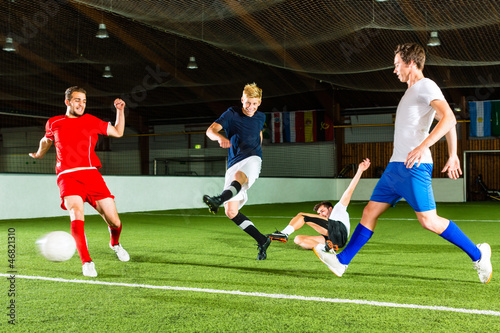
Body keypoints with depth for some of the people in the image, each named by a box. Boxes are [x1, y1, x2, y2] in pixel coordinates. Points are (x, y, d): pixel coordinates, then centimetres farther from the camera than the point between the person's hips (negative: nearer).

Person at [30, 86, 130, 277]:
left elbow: (118, 132, 23)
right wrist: (39, 154, 49)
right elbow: (46, 140, 34)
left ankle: (115, 244, 32)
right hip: (68, 176, -1)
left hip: (91, 174, 2)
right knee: (77, 215, -28)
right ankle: (86, 262, -21)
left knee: (114, 222, -4)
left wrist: (120, 110, 12)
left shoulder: (91, 121, 15)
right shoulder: (54, 123, 13)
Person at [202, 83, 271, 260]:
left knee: (239, 176, -40)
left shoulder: (260, 117, 12)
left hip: (251, 159, -1)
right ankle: (262, 241, 3)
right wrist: (220, 137, -34)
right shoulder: (231, 114, 2)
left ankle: (219, 199, -69)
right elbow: (210, 130, -13)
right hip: (233, 163, 1)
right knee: (231, 212, -8)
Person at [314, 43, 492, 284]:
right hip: (396, 165, 10)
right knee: (370, 212, 7)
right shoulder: (412, 91, 22)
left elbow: (449, 118, -22)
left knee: (429, 221, -11)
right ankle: (341, 261, 10)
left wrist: (422, 147, -33)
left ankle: (478, 255, 4)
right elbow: (447, 123, 28)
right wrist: (453, 156, 29)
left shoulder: (426, 86, -7)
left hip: (415, 167, -10)